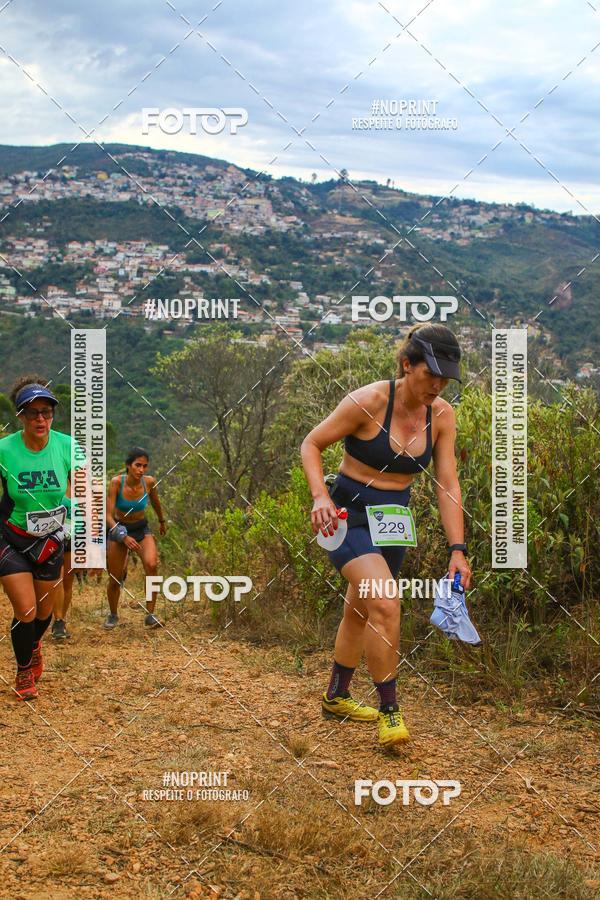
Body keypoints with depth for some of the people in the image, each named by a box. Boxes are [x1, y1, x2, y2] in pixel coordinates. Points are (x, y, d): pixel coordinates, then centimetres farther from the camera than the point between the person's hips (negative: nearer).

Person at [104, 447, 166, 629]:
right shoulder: (116, 482, -23)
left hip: (141, 529, 1)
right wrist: (124, 537, -37)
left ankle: (150, 616, -17)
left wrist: (162, 521, 25)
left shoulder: (149, 482, -16)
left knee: (151, 565, -26)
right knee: (115, 579, 4)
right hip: (119, 529, -1)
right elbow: (108, 516, -23)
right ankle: (113, 615, 34)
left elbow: (155, 502, 8)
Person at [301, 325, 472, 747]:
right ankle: (389, 710, -10)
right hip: (349, 513, -6)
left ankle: (336, 696, 39)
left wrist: (458, 549, -13)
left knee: (361, 609, 19)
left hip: (393, 520, 6)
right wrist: (320, 496, -26)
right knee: (386, 603, -24)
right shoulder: (369, 401, -20)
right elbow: (311, 445, -11)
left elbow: (448, 484, -6)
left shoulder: (442, 415, -6)